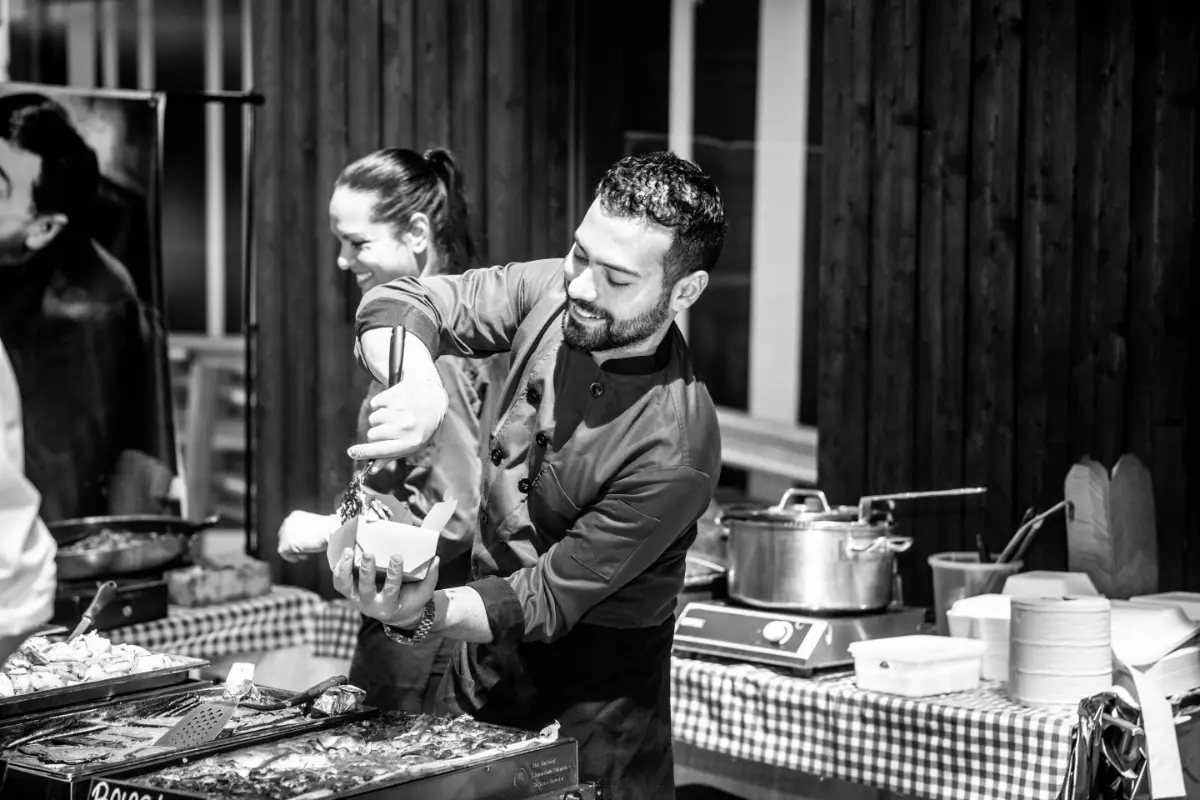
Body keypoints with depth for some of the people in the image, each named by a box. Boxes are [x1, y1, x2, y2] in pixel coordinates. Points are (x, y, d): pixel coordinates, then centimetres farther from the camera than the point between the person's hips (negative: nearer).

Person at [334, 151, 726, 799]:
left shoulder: (674, 453, -28)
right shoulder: (552, 294, -10)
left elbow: (545, 603, -23)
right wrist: (418, 382, -30)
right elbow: (397, 305, -9)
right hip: (480, 670, 6)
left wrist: (425, 615, -39)